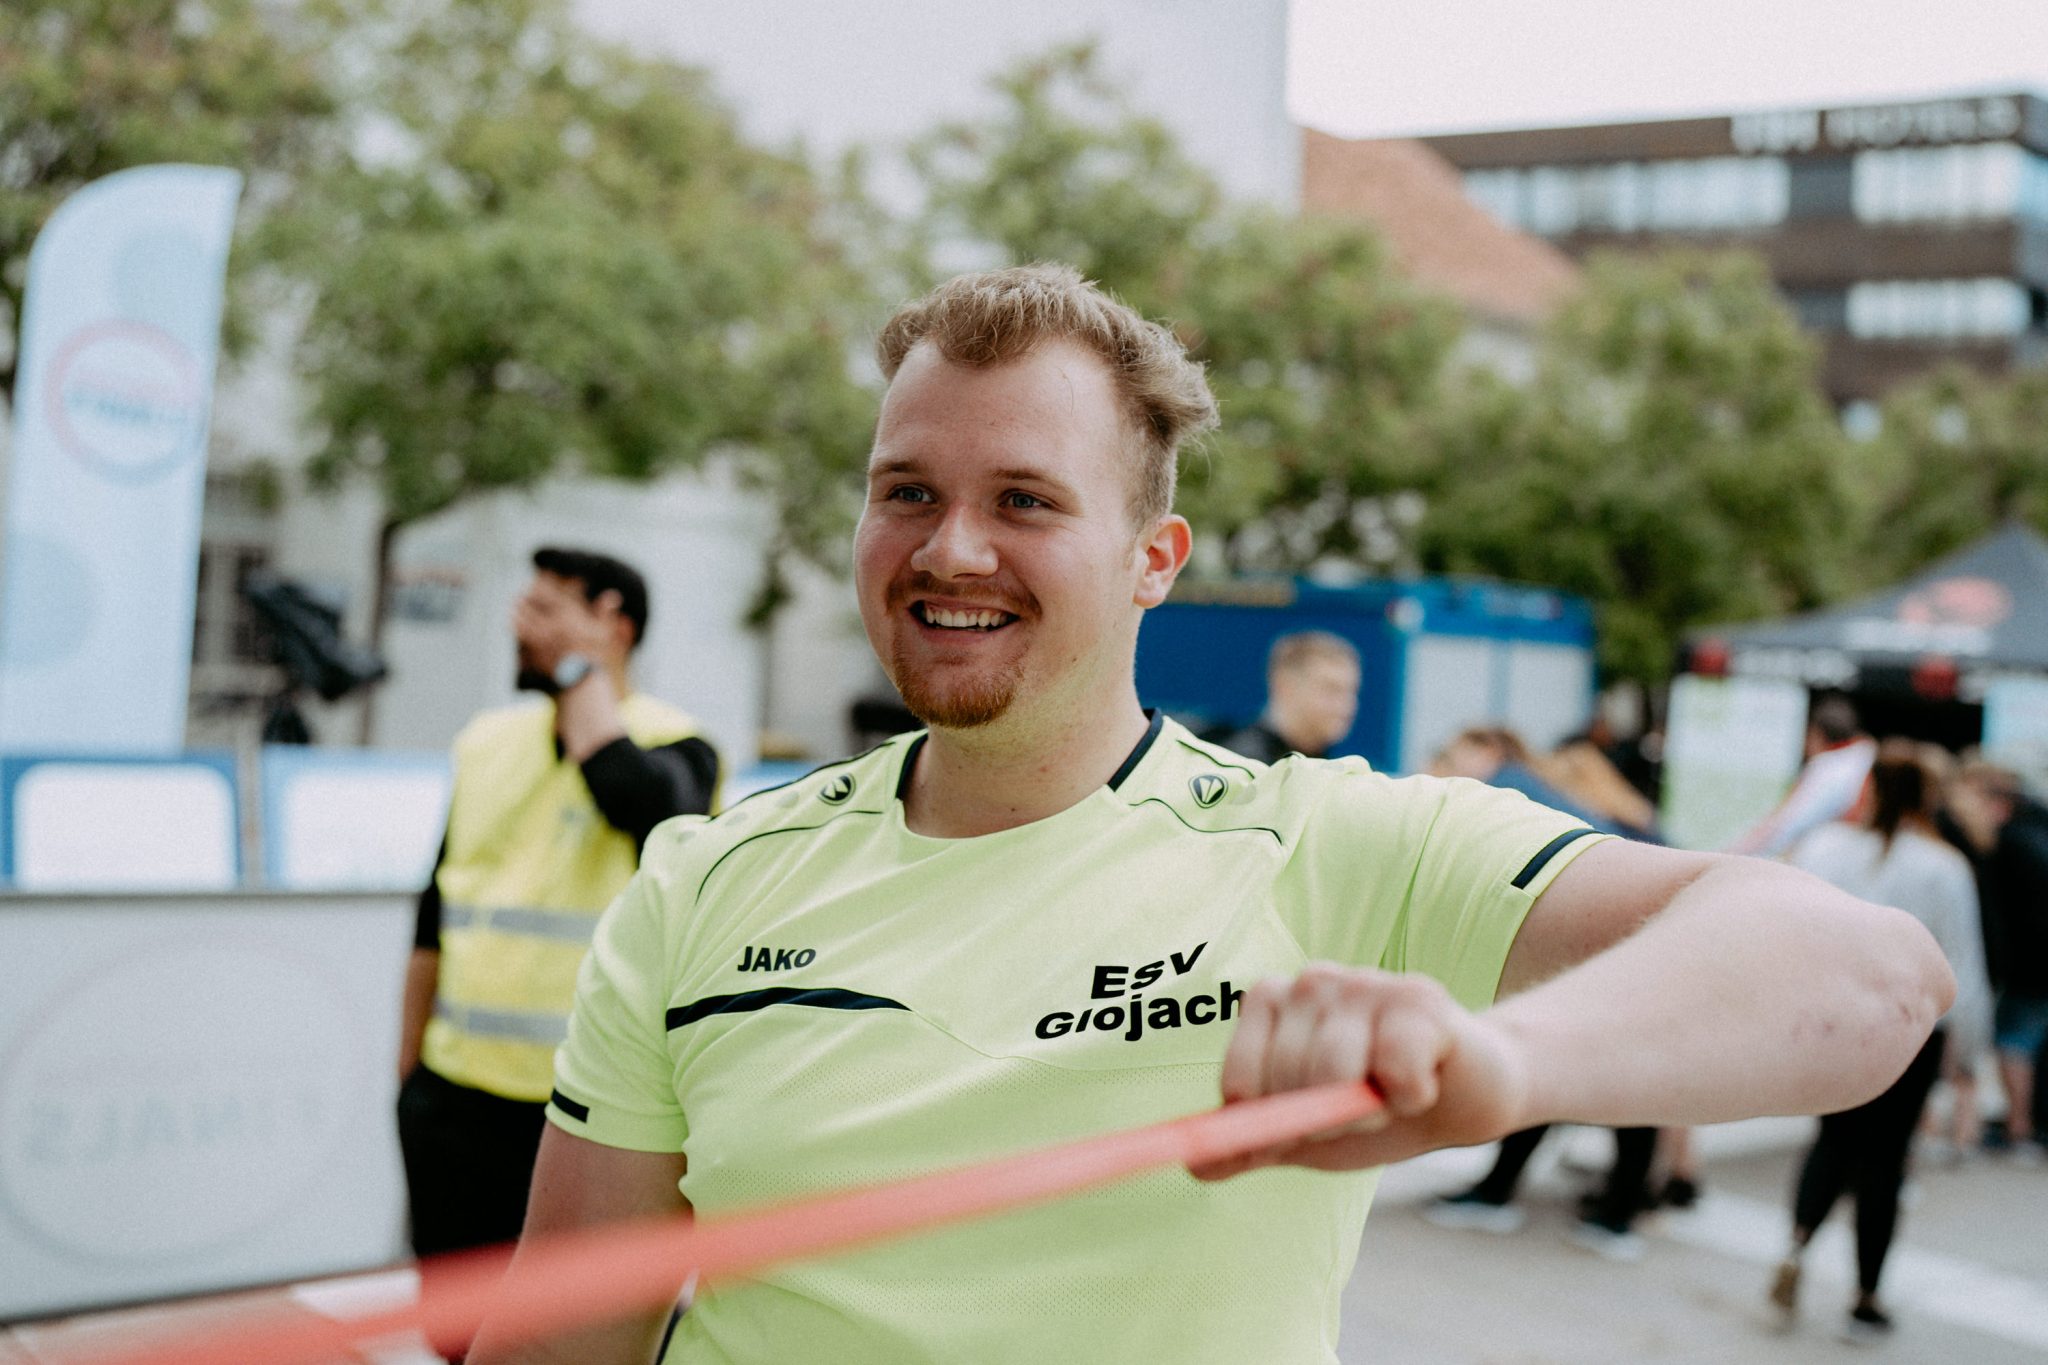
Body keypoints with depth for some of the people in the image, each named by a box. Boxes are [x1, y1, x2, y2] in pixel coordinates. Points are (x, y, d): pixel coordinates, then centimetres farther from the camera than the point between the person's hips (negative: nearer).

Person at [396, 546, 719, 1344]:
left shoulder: (671, 745, -6)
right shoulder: (487, 740, 11)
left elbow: (635, 798, -32)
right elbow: (437, 918, 17)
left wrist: (582, 667, -18)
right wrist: (408, 1068, 17)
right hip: (454, 1096, 6)